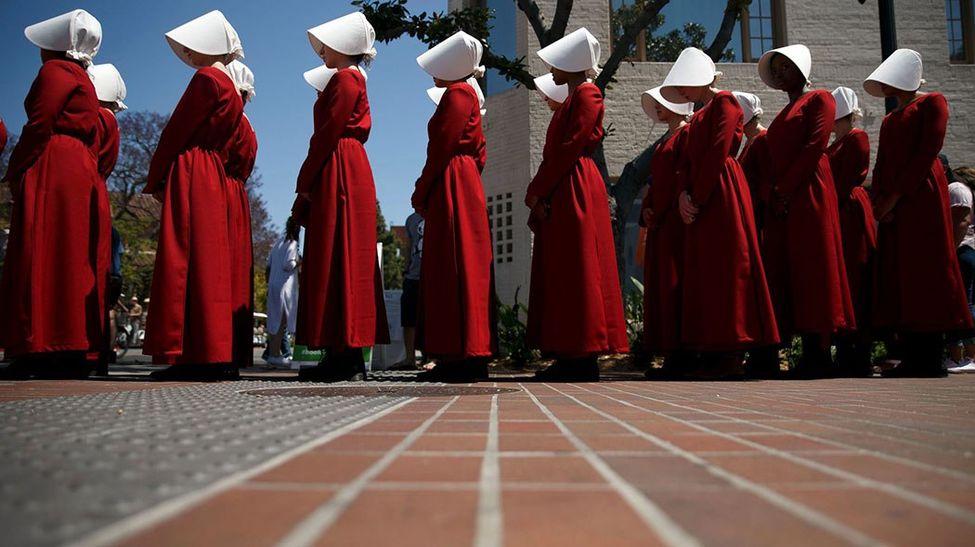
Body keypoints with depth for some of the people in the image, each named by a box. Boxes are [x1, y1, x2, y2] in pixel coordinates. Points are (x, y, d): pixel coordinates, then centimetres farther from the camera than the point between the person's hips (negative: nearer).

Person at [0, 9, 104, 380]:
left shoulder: (55, 71, -2)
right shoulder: (83, 79, 26)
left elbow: (39, 124, -13)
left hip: (52, 171, -9)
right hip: (80, 172, 9)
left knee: (42, 255, -11)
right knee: (69, 258, 6)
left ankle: (44, 349, -15)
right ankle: (71, 353, 6)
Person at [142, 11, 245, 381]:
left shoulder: (206, 78, -6)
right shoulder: (233, 93, 20)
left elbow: (176, 129, -8)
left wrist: (155, 180, -2)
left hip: (190, 175, -9)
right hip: (214, 179, 9)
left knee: (183, 260, -10)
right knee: (209, 263, 7)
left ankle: (190, 355, -12)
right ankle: (212, 356, 8)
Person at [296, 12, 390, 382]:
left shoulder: (344, 78, -6)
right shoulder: (354, 80, 24)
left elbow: (327, 132, -14)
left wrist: (304, 181, -10)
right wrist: (312, 180, 15)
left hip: (340, 174, -10)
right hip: (351, 173, 10)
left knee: (337, 259, -11)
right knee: (348, 261, 7)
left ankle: (345, 356, -11)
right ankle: (347, 355, 9)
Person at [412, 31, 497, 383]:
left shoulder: (457, 93, -7)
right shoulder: (466, 94, 22)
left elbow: (441, 147, -15)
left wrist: (420, 193, -8)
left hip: (452, 191, -10)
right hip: (462, 190, 10)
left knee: (454, 268, -11)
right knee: (460, 270, 8)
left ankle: (463, 355, -10)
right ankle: (464, 358, 10)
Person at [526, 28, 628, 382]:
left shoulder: (586, 95, -6)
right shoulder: (571, 100, 24)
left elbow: (569, 149, -15)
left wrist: (537, 191, -13)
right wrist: (539, 194, 10)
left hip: (575, 193, -10)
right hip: (560, 196, 10)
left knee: (577, 271, -10)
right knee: (561, 273, 7)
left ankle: (583, 363, -6)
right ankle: (571, 360, 10)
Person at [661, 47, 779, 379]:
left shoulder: (724, 102, -3)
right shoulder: (699, 117, 24)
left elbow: (717, 153, -13)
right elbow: (687, 160, 15)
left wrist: (696, 198, -13)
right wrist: (684, 194, -3)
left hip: (722, 195, -9)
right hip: (700, 203, 9)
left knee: (725, 268, -9)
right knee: (703, 272, 6)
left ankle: (732, 357, -6)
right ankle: (712, 354, 10)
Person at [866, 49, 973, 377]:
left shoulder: (931, 103, 3)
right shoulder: (889, 120, 24)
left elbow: (927, 152, -10)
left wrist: (895, 197, -14)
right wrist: (877, 200, 0)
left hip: (921, 196, -7)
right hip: (892, 204, 7)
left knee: (924, 270, -9)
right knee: (896, 274, 2)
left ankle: (930, 360, -7)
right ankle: (911, 357, 4)